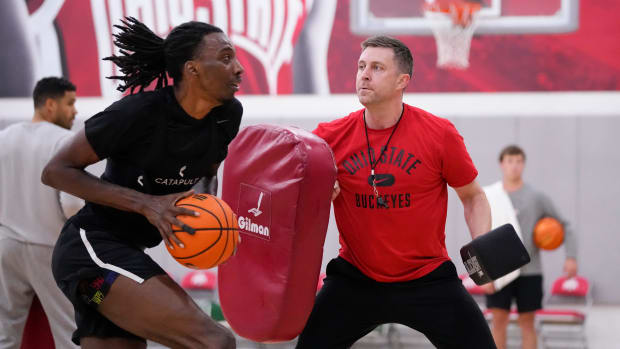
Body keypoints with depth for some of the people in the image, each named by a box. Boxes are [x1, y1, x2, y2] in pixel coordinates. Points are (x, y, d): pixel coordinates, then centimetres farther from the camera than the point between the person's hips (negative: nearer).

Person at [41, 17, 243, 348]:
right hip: (92, 249, -8)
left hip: (126, 256, 8)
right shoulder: (140, 111, -18)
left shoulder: (228, 114, 1)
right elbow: (55, 171, -13)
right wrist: (146, 203, -22)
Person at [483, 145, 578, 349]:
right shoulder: (491, 197, 3)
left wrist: (571, 257, -5)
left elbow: (564, 227, 8)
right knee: (498, 320, 0)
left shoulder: (537, 198, 2)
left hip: (529, 272, 0)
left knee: (527, 322, 4)